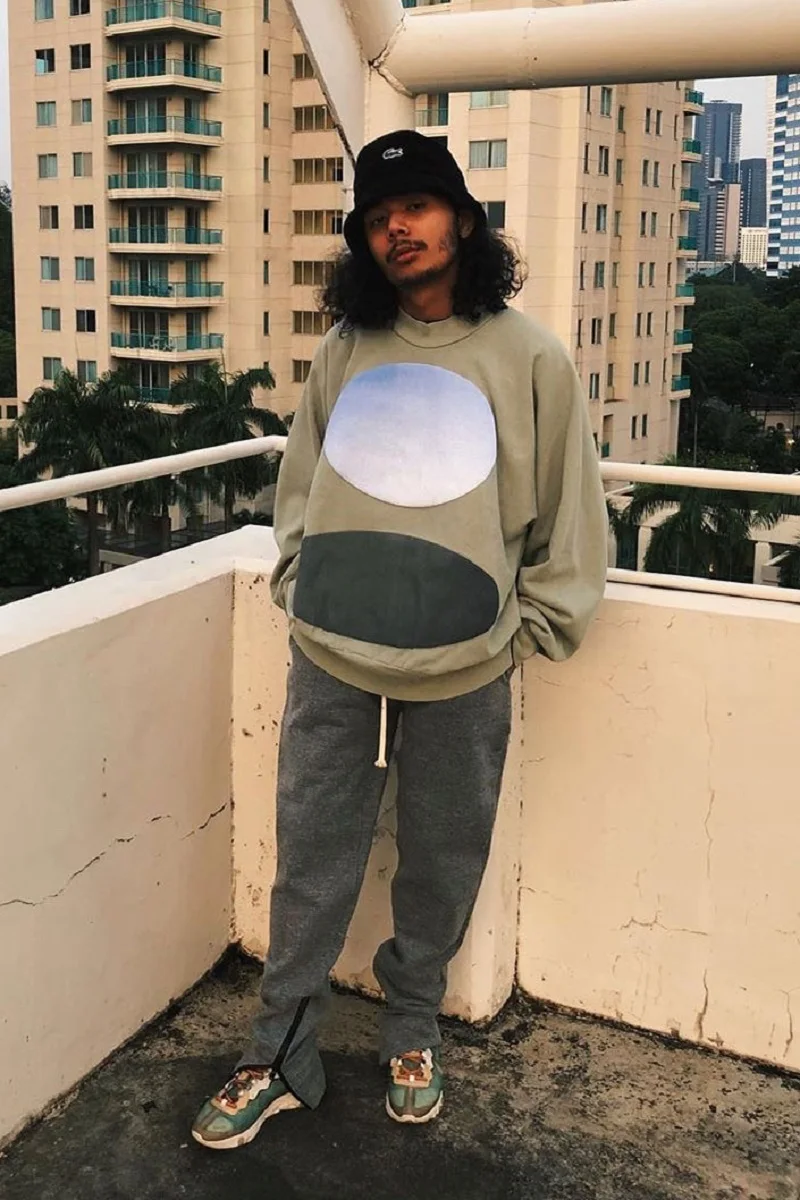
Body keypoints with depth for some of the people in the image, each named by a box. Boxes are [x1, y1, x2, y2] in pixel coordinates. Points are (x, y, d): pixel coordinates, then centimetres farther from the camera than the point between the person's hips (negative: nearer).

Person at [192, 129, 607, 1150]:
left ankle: (412, 1030, 36)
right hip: (329, 659, 2)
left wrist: (529, 630, 1)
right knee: (311, 865, 9)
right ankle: (280, 1057, 25)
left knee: (442, 869, 12)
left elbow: (571, 515, 3)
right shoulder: (344, 349, 7)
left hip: (462, 676, -1)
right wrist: (297, 584, 8)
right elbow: (299, 481, 16)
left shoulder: (529, 358, -1)